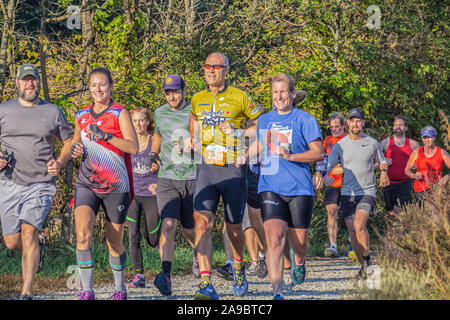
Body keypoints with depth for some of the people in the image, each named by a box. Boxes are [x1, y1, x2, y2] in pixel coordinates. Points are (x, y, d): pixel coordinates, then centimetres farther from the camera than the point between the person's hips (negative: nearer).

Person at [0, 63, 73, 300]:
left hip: (41, 184, -2)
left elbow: (69, 141, 16)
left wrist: (59, 163, -3)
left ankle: (27, 293, -19)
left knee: (29, 231, -20)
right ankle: (37, 248, 39)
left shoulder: (53, 112, 6)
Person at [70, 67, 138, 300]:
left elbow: (134, 147, -11)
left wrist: (105, 135, -21)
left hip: (116, 185, -2)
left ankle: (120, 287, 29)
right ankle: (86, 290, -15)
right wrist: (76, 150, 3)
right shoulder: (82, 115, 12)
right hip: (86, 183, 3)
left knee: (114, 242, 6)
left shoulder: (120, 113, -1)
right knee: (83, 235, -19)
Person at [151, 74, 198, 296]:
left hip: (193, 178, -1)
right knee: (168, 224, -18)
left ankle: (198, 253, 46)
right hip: (167, 179, 1)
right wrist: (153, 155, 12)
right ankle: (166, 275, -25)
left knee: (190, 229, 10)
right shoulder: (160, 113, 8)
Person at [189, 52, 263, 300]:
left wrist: (237, 132, -8)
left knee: (234, 227, 9)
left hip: (234, 169, -2)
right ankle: (206, 284, -23)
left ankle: (239, 267, 41)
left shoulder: (239, 98, -3)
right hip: (206, 168, 2)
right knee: (202, 221, -18)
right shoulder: (197, 100, 9)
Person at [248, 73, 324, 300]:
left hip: (300, 189, -2)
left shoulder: (304, 120, -1)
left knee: (298, 242, 7)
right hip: (270, 188, 2)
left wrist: (290, 156, -18)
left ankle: (298, 262, 45)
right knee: (275, 240, -16)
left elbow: (318, 153, -7)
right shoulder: (264, 120, 13)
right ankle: (277, 292, -20)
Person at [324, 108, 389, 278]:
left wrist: (384, 172, -1)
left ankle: (367, 259, -7)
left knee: (359, 225, -24)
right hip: (347, 193, 2)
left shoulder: (372, 143, 3)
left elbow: (382, 160, 20)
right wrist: (326, 175, -25)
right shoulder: (340, 145, 2)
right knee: (352, 232, 3)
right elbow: (329, 164, -2)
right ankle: (364, 265, 19)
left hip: (367, 191, -2)